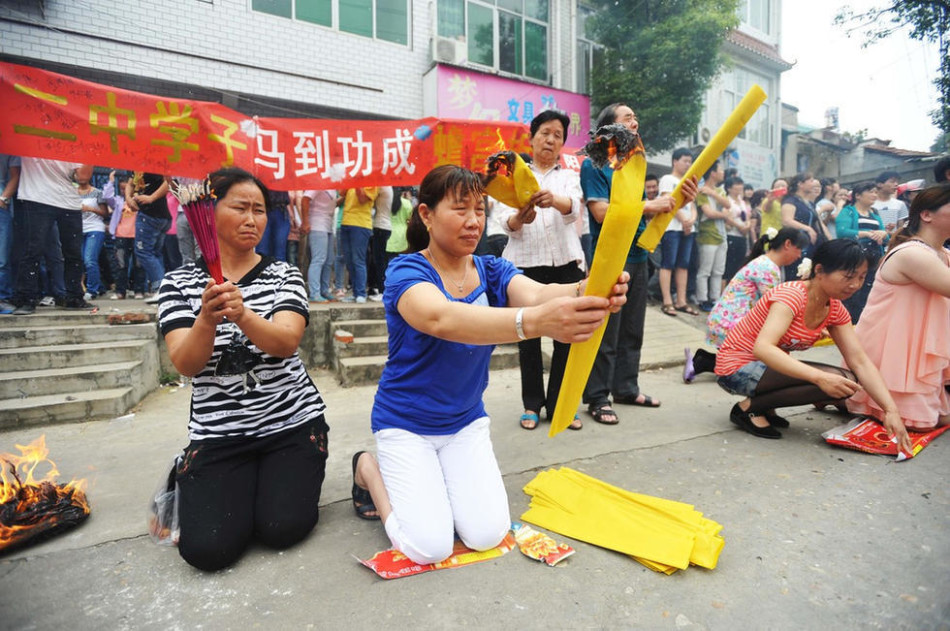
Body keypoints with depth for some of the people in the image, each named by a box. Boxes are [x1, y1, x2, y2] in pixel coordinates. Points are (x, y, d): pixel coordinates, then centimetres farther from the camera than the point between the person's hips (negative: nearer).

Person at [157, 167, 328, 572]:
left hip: (293, 421, 0)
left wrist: (243, 315, -38)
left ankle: (280, 479, 19)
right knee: (207, 548, -11)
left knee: (282, 528, -14)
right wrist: (207, 319, -33)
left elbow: (286, 342, -18)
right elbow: (186, 365, -12)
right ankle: (194, 483, 20)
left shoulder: (284, 275, 0)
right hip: (217, 431, 1)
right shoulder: (179, 282, 1)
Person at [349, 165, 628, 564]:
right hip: (405, 423, -4)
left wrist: (587, 291, -51)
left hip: (466, 422, 4)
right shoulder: (406, 272, -20)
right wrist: (534, 322, -59)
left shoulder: (492, 271, -6)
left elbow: (537, 293, -27)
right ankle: (370, 468, 17)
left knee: (488, 534, -5)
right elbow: (442, 319, -43)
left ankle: (430, 475, 23)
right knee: (430, 546, -9)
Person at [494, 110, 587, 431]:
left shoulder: (569, 177, 15)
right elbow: (506, 221, -4)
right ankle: (532, 404, 15)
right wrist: (519, 218, -28)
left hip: (566, 262, 2)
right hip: (525, 262, -1)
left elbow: (574, 209, -8)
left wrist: (554, 199, -32)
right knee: (528, 335, 1)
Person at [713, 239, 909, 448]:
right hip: (737, 367, -8)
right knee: (834, 380, -22)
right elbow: (763, 348, -36)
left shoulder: (836, 311, 3)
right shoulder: (792, 295, -22)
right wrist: (820, 377, -44)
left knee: (846, 384, -3)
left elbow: (860, 362, -2)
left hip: (770, 366, 9)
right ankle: (749, 407, -10)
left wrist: (891, 410, -12)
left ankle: (763, 404, 5)